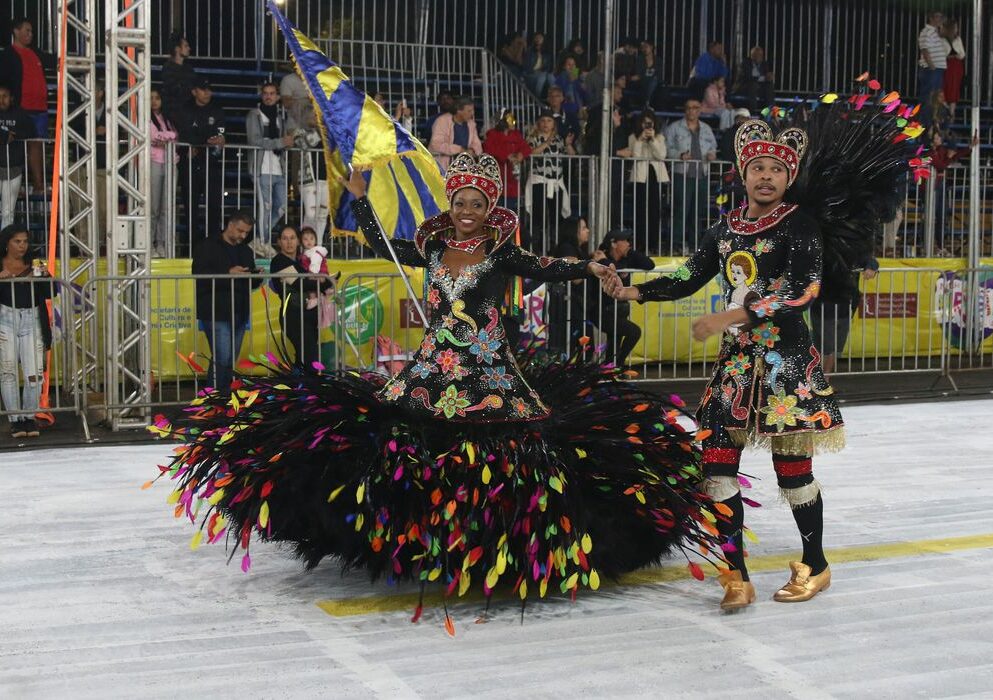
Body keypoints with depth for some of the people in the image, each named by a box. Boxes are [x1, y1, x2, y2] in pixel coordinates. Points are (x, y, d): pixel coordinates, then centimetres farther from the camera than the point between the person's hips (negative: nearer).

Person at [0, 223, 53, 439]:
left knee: (34, 374, -4)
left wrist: (45, 276, -11)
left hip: (31, 321, 1)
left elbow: (49, 295, 6)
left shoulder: (33, 265, 10)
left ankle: (29, 417, 10)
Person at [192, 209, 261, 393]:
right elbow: (199, 275, -13)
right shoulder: (208, 246, -1)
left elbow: (251, 283, 22)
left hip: (239, 314, 6)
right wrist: (228, 274, -21)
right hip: (216, 314, -6)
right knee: (222, 358, -13)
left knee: (231, 360, 7)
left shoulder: (246, 250, 19)